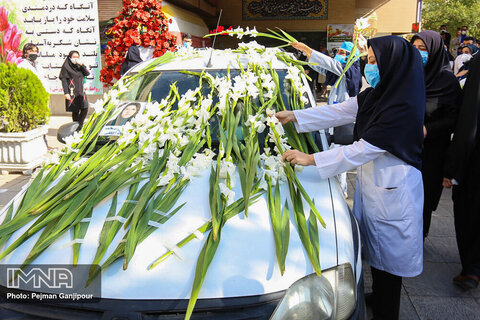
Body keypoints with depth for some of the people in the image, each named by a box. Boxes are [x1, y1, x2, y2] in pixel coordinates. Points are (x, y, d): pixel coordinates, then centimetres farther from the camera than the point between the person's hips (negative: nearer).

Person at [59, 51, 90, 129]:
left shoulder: (79, 66, 14)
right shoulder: (66, 67, -2)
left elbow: (87, 73, 1)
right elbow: (64, 80, -6)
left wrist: (81, 65, -12)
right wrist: (66, 92, -14)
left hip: (81, 91, 5)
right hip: (72, 92, -5)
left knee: (85, 109, -5)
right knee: (75, 111, -3)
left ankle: (79, 125, 11)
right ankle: (76, 128, 8)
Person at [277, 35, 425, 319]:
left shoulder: (403, 109, -25)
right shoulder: (373, 96, 2)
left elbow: (364, 149, -26)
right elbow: (337, 112, 6)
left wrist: (311, 159, -24)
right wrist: (295, 116, 3)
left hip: (392, 193, -8)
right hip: (372, 183, 8)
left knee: (387, 257, 7)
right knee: (376, 253, 22)